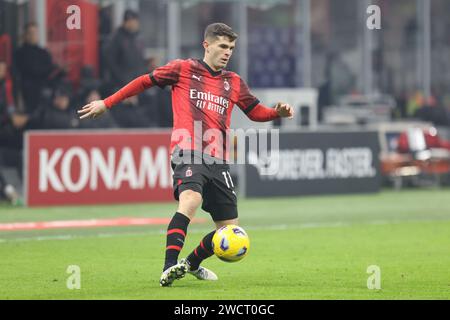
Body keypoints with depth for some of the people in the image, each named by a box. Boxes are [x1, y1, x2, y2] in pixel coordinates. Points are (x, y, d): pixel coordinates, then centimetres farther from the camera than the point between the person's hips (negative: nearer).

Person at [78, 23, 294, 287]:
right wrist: (107, 104, 15)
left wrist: (278, 112, 5)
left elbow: (255, 112, 27)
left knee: (230, 229, 6)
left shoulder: (234, 83, 18)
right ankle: (169, 268, -39)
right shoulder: (183, 70, 8)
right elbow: (145, 82, 16)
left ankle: (193, 263, 33)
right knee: (191, 200, -35)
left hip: (218, 161, 5)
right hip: (188, 154, -5)